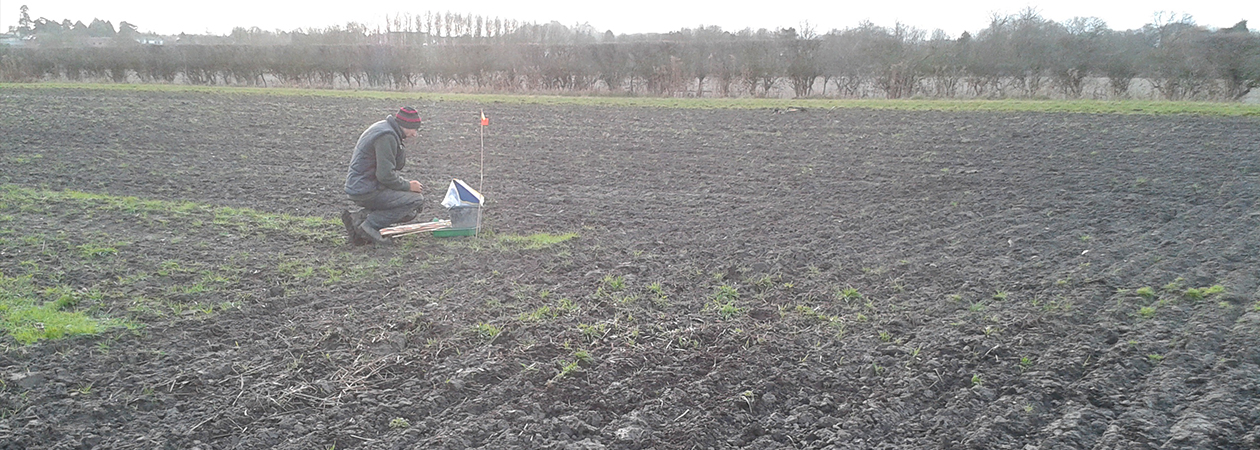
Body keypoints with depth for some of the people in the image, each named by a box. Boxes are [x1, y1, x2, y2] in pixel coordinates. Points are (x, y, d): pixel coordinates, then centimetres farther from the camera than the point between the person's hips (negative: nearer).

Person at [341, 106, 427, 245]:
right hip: (366, 191, -11)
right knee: (416, 200, -14)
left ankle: (358, 217, 4)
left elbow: (398, 165, 17)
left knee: (410, 213, 12)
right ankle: (370, 224, -14)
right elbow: (385, 175, -21)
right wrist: (407, 186, -10)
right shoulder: (386, 136, -19)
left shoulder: (383, 128, 14)